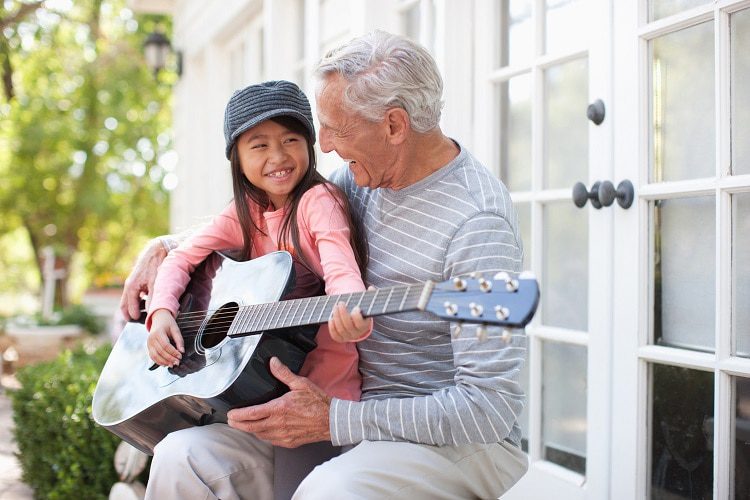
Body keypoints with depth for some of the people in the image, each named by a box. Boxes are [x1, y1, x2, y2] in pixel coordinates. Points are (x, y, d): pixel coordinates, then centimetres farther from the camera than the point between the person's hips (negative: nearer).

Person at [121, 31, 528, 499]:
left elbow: (491, 407, -25)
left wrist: (332, 420, -22)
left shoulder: (478, 221, -21)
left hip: (455, 441, -6)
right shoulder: (365, 178, 5)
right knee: (187, 457, -13)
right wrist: (167, 247, 10)